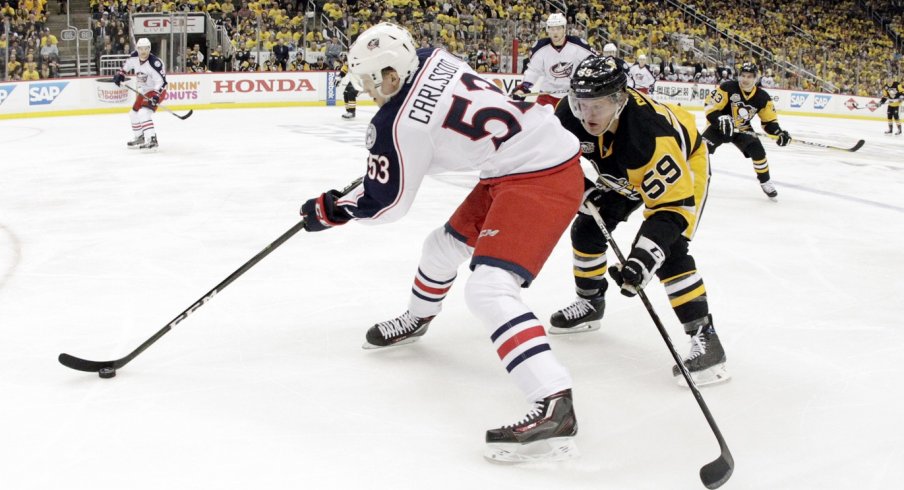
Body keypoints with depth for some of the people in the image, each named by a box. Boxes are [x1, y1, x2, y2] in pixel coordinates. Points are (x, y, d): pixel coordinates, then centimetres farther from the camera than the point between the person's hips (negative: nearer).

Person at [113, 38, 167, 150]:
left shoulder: (154, 63, -28)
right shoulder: (134, 57, -6)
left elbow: (161, 81, -29)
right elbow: (127, 64, 18)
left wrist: (156, 96, -37)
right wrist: (120, 74, 8)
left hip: (157, 91, -9)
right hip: (143, 91, 9)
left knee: (144, 113, -26)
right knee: (134, 114, 17)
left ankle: (152, 140, -29)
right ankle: (140, 137, 36)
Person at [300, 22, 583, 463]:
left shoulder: (398, 124, -18)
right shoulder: (434, 59, 2)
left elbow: (385, 202, -5)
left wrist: (330, 211, 10)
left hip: (541, 177, -10)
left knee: (488, 288, -21)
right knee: (445, 244, 25)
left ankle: (555, 408, -31)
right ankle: (415, 319, 54)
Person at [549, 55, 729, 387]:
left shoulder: (648, 133, -45)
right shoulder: (571, 113, -27)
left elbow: (673, 204, -42)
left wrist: (642, 258, -51)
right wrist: (585, 189, -14)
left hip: (684, 164, -7)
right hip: (623, 173, 7)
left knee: (667, 250, -24)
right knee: (587, 228, 6)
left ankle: (705, 338, -19)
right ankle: (590, 303, 29)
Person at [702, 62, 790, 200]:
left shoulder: (762, 97, -10)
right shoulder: (727, 87, -22)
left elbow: (769, 121, -1)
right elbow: (711, 106, -21)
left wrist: (779, 133, -18)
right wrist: (720, 119, -38)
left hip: (742, 129, 2)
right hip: (720, 126, -2)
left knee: (758, 151, -15)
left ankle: (765, 182, 6)